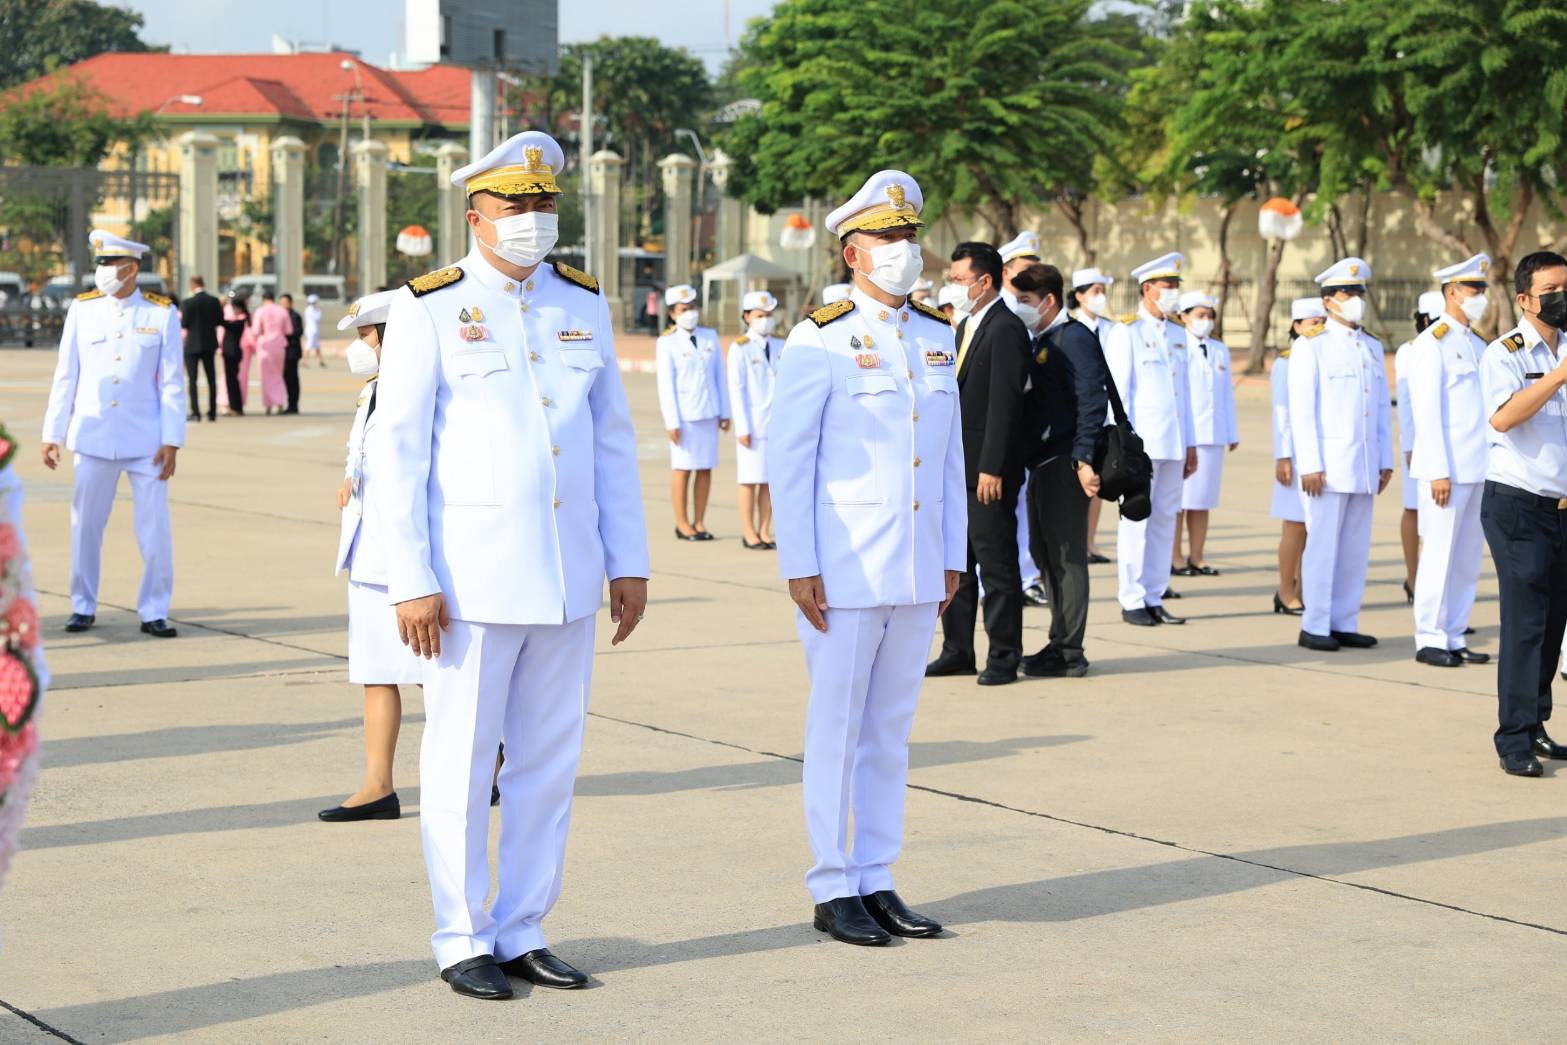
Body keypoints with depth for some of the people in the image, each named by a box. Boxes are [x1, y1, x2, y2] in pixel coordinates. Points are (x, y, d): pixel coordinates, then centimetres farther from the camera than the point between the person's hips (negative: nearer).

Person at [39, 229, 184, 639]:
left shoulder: (162, 313, -3)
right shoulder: (83, 309, 1)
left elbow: (172, 384, -2)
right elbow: (65, 377, 5)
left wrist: (172, 442, -6)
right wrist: (52, 434, 3)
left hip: (146, 441, -1)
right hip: (93, 438, 1)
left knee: (156, 529, -1)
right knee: (85, 527, 7)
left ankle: (154, 612, 9)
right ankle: (83, 607, 20)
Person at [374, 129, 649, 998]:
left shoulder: (581, 304, 9)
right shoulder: (429, 310, -6)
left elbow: (612, 441, 12)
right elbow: (397, 452, -8)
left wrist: (629, 563, 7)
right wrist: (411, 582, -14)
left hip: (566, 578, 5)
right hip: (471, 577, -5)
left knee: (549, 763, 9)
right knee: (461, 765, 2)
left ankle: (523, 933, 19)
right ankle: (462, 942, 12)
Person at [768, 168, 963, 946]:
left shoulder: (936, 338, 11)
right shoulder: (820, 341, -8)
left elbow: (950, 455, 15)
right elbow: (787, 458, -9)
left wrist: (952, 557, 11)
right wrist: (799, 567, -13)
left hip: (918, 574, 6)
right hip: (843, 572, -6)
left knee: (891, 730, 11)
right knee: (837, 729, 1)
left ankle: (876, 881, 18)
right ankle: (832, 890, 9)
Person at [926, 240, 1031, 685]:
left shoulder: (1006, 330, -13)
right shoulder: (965, 327, 16)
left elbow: (1005, 403, -18)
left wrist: (992, 468, -22)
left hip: (987, 469, -9)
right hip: (956, 466, 9)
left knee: (996, 561, -3)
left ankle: (1003, 656, 3)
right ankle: (957, 651, 19)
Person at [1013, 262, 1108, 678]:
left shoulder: (1075, 339, -10)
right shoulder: (1040, 341, 18)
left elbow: (1092, 401, -17)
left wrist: (1083, 460, -22)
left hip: (1065, 465, -9)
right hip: (1043, 464, 9)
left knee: (1067, 556, -5)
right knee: (1045, 553, 12)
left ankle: (1069, 654, -2)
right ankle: (1059, 644, 19)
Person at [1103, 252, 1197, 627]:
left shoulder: (1177, 332, 14)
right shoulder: (1126, 332, -5)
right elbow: (1118, 393, -8)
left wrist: (1191, 444, 14)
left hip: (1173, 443, 6)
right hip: (1141, 442, -6)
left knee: (1165, 520, 7)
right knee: (1136, 521, -2)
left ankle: (1155, 598, 13)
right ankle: (1132, 600, 3)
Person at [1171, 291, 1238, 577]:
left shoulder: (1220, 350, 14)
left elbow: (1227, 393, 16)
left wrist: (1232, 433, 14)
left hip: (1213, 435, 5)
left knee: (1203, 499, 6)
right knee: (1178, 499, -2)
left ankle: (1197, 558, 10)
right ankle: (1174, 558, 3)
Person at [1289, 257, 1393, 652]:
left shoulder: (1372, 347, 16)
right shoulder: (1311, 346, -3)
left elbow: (1383, 408, 18)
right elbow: (1301, 408, -8)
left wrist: (1385, 461, 12)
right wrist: (1309, 464, -14)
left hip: (1365, 466, 6)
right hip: (1328, 465, -6)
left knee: (1356, 548, 7)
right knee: (1322, 544, -5)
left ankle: (1344, 623, 13)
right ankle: (1314, 626, 0)